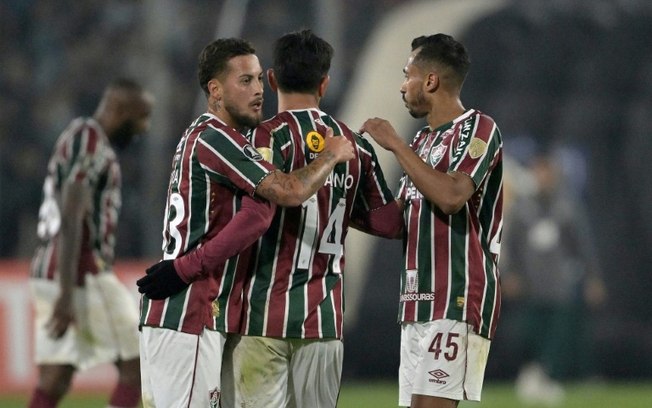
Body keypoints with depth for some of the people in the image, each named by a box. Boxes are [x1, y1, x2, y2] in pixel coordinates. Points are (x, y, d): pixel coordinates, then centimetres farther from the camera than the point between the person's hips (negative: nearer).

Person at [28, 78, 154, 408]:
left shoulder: (81, 139, 19)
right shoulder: (89, 143, -12)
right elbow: (71, 222, -19)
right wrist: (67, 294, -24)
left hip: (49, 273, 9)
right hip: (81, 275, -9)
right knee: (137, 365, 1)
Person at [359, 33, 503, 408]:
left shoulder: (477, 128, -6)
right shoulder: (424, 139, 20)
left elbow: (451, 195, -22)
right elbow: (398, 219, 25)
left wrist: (396, 145, -13)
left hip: (456, 302, -9)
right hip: (419, 301, 9)